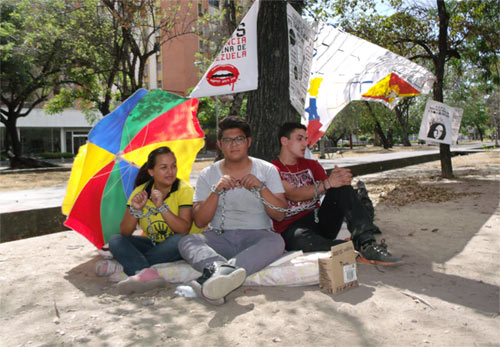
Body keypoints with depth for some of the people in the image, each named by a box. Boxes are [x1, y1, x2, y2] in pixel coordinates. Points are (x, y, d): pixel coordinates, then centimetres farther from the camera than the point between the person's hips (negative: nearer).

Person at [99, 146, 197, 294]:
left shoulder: (184, 189, -13)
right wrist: (135, 210, -26)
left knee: (180, 240, -36)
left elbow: (184, 230, -24)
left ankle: (127, 265, -26)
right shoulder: (140, 191, -4)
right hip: (151, 243, 4)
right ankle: (146, 272, -41)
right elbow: (125, 233, -9)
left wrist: (162, 207, -33)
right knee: (115, 241, -15)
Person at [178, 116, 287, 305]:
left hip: (255, 236, 0)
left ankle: (215, 275, -52)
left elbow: (280, 215, 1)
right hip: (219, 237, 1)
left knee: (276, 241, -34)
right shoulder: (208, 174, 9)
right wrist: (216, 191, -13)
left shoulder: (267, 170, 8)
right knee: (187, 241, -28)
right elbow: (199, 222, 1)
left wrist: (261, 188, -14)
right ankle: (220, 268, -56)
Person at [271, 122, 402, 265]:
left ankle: (367, 242, -31)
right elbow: (293, 195, -18)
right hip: (292, 227, -5)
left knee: (342, 187, -18)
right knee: (301, 239, -41)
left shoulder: (311, 165, 17)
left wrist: (343, 179, -19)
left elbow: (335, 185, 6)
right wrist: (328, 183, -26)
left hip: (320, 220, 6)